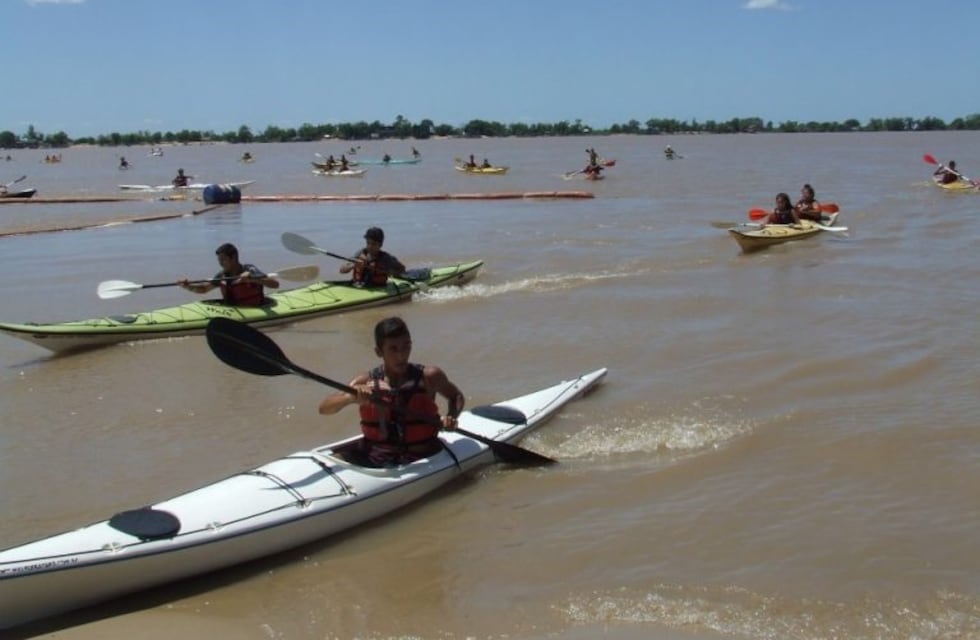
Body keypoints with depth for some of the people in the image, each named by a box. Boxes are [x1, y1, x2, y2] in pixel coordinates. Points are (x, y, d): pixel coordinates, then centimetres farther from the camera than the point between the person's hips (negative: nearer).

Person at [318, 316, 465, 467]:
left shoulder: (429, 377, -1)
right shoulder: (366, 382, 0)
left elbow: (456, 396, 17)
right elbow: (324, 408, -8)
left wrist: (451, 417, -5)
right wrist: (351, 397, -28)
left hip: (421, 461, -1)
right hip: (374, 462, 1)